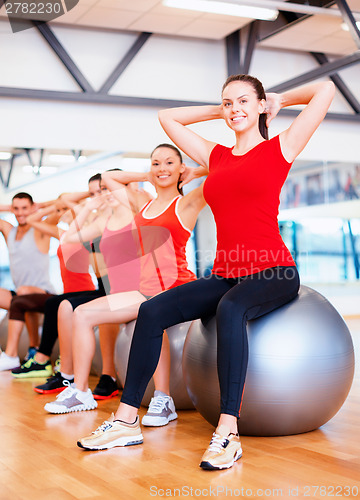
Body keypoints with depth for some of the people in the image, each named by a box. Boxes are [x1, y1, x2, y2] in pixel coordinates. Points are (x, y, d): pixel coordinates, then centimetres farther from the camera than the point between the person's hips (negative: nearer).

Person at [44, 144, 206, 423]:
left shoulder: (187, 203, 1)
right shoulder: (143, 204, 19)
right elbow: (108, 177, 33)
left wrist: (192, 175, 4)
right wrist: (147, 177, 25)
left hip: (177, 288, -7)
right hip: (147, 291, 7)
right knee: (83, 314, 1)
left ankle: (163, 401, -32)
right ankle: (80, 392, 9)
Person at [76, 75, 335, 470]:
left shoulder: (279, 148, 4)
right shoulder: (215, 156, 18)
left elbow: (325, 90, 1)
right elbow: (167, 117, 28)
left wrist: (278, 101, 15)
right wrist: (219, 111, 25)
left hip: (273, 274, -5)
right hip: (225, 275, 5)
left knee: (230, 309, -37)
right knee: (152, 311, -15)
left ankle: (228, 433, -37)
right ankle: (126, 421, -11)